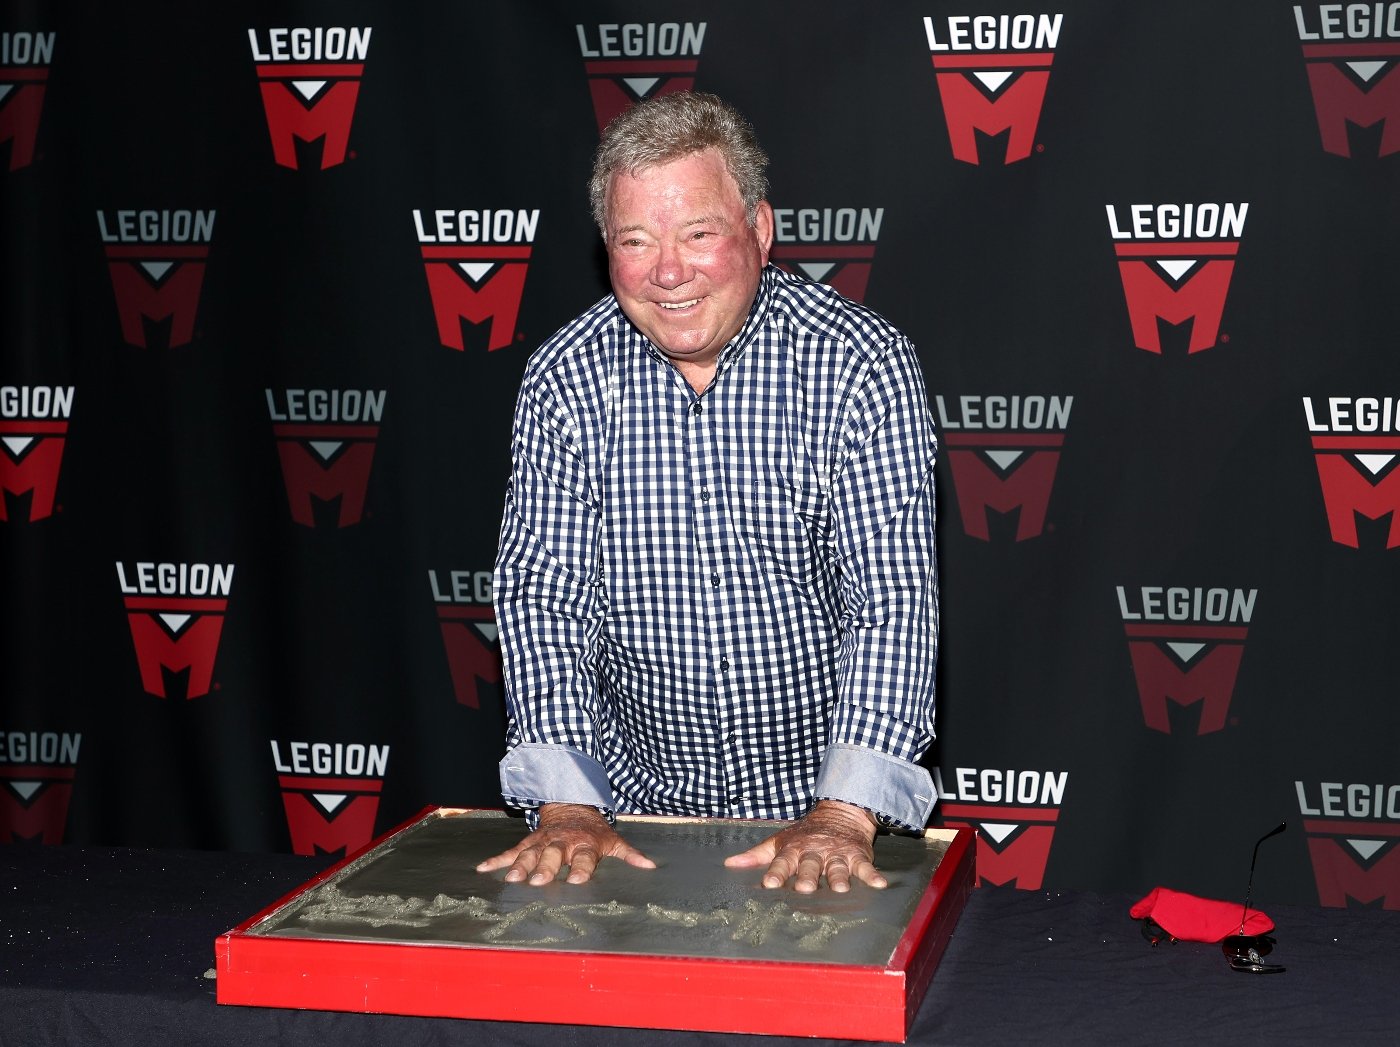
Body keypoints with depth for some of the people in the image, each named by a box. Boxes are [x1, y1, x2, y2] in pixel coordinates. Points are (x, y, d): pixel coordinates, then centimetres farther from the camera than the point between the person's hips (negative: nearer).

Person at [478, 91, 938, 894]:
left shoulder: (862, 363, -10)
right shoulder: (567, 379, -3)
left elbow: (893, 599, -15)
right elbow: (543, 593, -5)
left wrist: (844, 816, -25)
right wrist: (567, 807, -17)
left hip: (823, 794, -2)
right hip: (637, 795, 2)